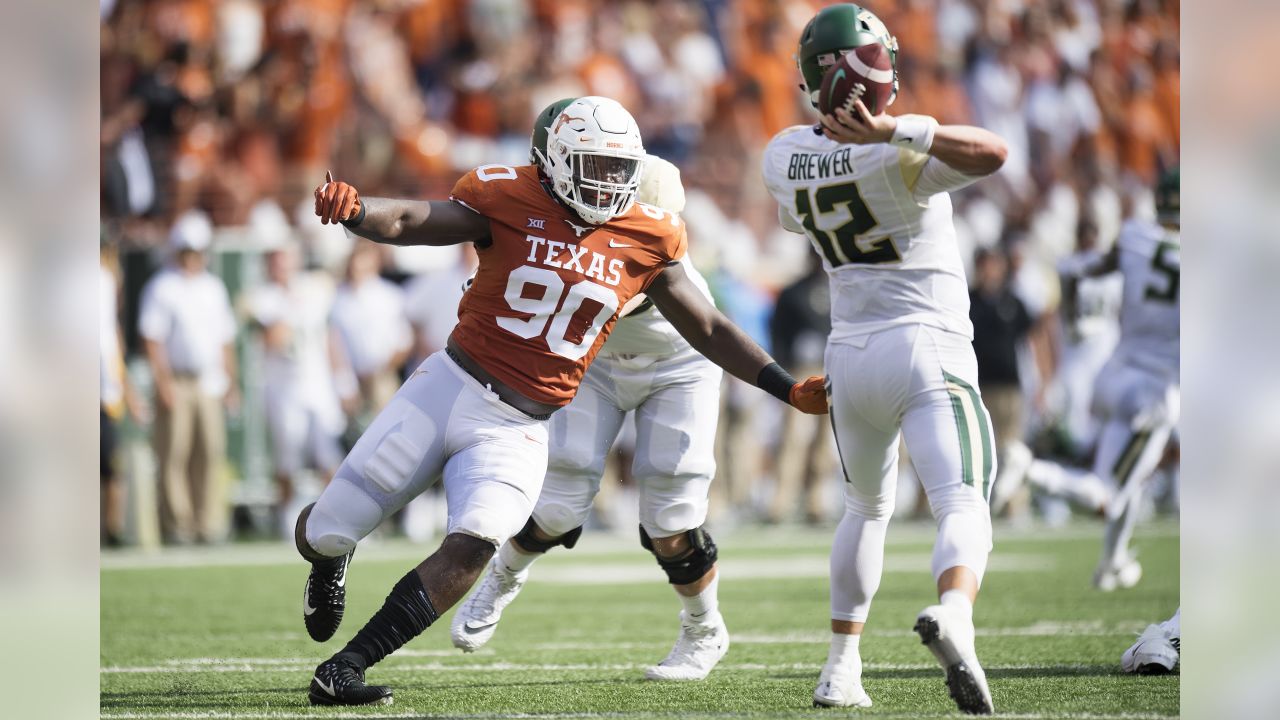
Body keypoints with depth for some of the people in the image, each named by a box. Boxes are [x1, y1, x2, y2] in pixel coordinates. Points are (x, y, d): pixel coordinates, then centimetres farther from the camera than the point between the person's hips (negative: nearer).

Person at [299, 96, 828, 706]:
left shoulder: (645, 239, 3)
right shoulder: (510, 202, -7)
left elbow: (708, 330, 14)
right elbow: (407, 223, -19)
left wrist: (787, 389, 10)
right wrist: (355, 211, -42)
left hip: (519, 428, 2)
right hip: (451, 387, -2)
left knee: (470, 549, -24)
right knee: (326, 533, 1)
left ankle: (344, 669, -15)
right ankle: (330, 559, 42)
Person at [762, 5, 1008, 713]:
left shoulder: (784, 156, 2)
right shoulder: (895, 156, -16)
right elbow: (994, 152, -31)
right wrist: (897, 128, -33)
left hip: (850, 355, 6)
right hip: (928, 349, -6)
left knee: (867, 508, 26)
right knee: (962, 508, -14)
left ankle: (841, 667, 26)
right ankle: (953, 614, -44)